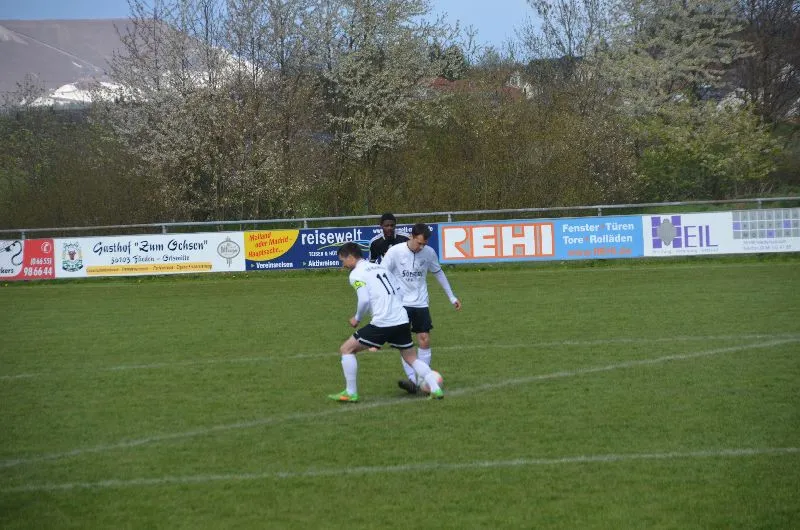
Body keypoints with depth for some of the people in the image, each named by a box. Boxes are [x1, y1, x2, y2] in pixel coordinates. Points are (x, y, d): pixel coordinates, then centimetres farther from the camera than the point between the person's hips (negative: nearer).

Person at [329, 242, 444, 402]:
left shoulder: (356, 274, -3)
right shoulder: (380, 267, 20)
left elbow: (364, 300, -13)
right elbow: (400, 289, 19)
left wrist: (357, 318, 3)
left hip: (382, 323, -7)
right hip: (402, 321, 7)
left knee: (346, 349, 6)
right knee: (412, 359, 19)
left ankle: (350, 393, 5)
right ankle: (435, 389, 5)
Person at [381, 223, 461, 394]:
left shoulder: (429, 253, -3)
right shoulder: (395, 252, -13)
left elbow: (438, 273, 14)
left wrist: (452, 297, 17)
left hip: (421, 303, 3)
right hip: (400, 303, -3)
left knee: (425, 341, -3)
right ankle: (412, 380, -13)